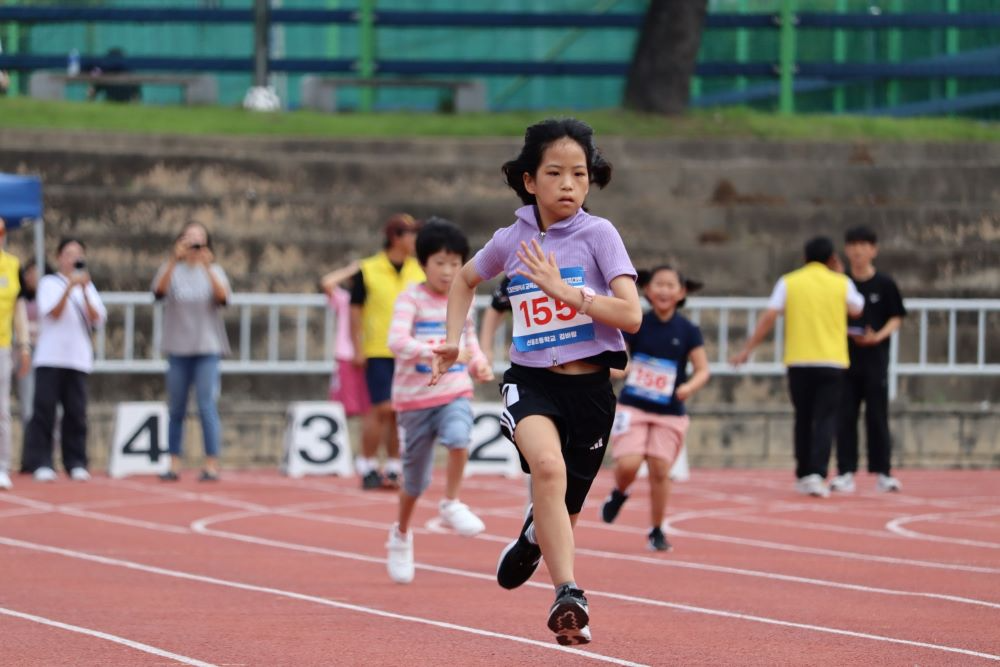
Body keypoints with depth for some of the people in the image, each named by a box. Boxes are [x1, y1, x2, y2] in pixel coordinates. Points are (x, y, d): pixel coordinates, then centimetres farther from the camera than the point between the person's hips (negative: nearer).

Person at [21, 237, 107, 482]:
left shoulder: (87, 286, 15)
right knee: (44, 411, -5)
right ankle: (41, 464, -4)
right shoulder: (49, 283, 5)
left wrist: (84, 291, -11)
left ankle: (76, 464, 4)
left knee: (76, 413, 0)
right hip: (50, 358, -3)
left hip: (78, 358, 3)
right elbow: (54, 313, -9)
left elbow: (96, 318, 2)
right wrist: (70, 287, -17)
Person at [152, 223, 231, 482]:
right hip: (178, 348, 1)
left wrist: (207, 267, -25)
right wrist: (174, 261, -30)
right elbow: (159, 290, -17)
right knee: (176, 409, 5)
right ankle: (175, 464, 10)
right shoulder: (171, 270, 4)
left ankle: (212, 465, -8)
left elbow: (223, 297, -14)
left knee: (207, 406, -8)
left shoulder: (213, 271, 5)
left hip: (207, 347, -1)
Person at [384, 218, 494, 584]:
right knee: (415, 478, 8)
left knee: (458, 438, -32)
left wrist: (480, 364, -5)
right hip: (414, 397, -2)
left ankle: (451, 505, -11)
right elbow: (397, 341, -25)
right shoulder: (411, 299, -10)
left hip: (454, 393, 2)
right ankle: (401, 535, 34)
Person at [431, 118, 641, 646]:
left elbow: (631, 315, -15)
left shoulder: (598, 234, -5)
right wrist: (453, 341, 16)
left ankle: (532, 536, 51)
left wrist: (564, 290, -22)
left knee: (562, 513, 13)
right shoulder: (511, 241, 4)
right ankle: (568, 595, -37)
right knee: (548, 465, -33)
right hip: (529, 382, 0)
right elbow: (465, 281, 27)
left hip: (590, 388, 0)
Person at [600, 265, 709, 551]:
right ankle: (619, 494, 20)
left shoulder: (688, 331, -3)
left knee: (660, 469, -2)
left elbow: (703, 370, -2)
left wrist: (689, 386, -21)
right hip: (633, 407, 0)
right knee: (628, 464, -16)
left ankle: (657, 530, 17)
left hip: (670, 413, 1)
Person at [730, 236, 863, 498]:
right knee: (825, 419, -2)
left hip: (798, 361, 1)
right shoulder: (841, 283, 2)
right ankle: (817, 474, -16)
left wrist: (748, 349, 1)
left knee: (803, 419, 13)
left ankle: (803, 475, 19)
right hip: (831, 360, -1)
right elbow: (856, 309, 20)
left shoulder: (788, 282, 2)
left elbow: (768, 317, -3)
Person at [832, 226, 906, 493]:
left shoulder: (885, 284, 1)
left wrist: (878, 336, -14)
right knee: (845, 416, 0)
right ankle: (845, 472, 3)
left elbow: (896, 318, 3)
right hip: (845, 358, 1)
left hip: (875, 358, -1)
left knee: (877, 416, 0)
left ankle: (883, 472, 6)